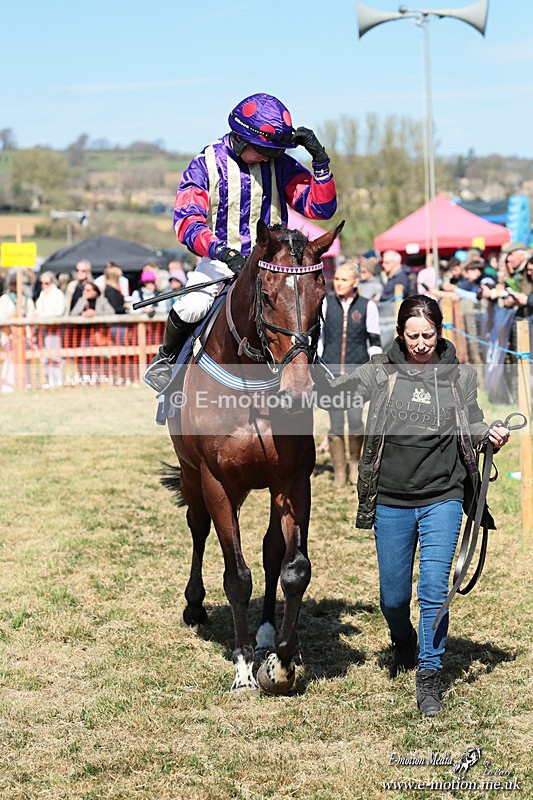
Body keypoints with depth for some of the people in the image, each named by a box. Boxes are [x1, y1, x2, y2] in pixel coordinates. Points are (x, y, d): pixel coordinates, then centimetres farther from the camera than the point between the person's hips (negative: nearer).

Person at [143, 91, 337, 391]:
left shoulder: (281, 165, 0)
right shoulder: (206, 165, -6)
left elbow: (321, 208, -2)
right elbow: (187, 221, -18)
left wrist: (321, 160, -15)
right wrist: (223, 252, -36)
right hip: (218, 261, -2)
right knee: (190, 310, -27)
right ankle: (168, 356, 7)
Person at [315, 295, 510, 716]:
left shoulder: (460, 377, 3)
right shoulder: (381, 372, 0)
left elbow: (473, 429, 11)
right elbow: (332, 394, -2)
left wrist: (492, 436, -10)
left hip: (443, 497, -1)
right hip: (391, 500, 1)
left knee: (434, 590, -10)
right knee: (393, 597, 11)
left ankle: (429, 679, 0)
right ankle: (404, 642, 43)